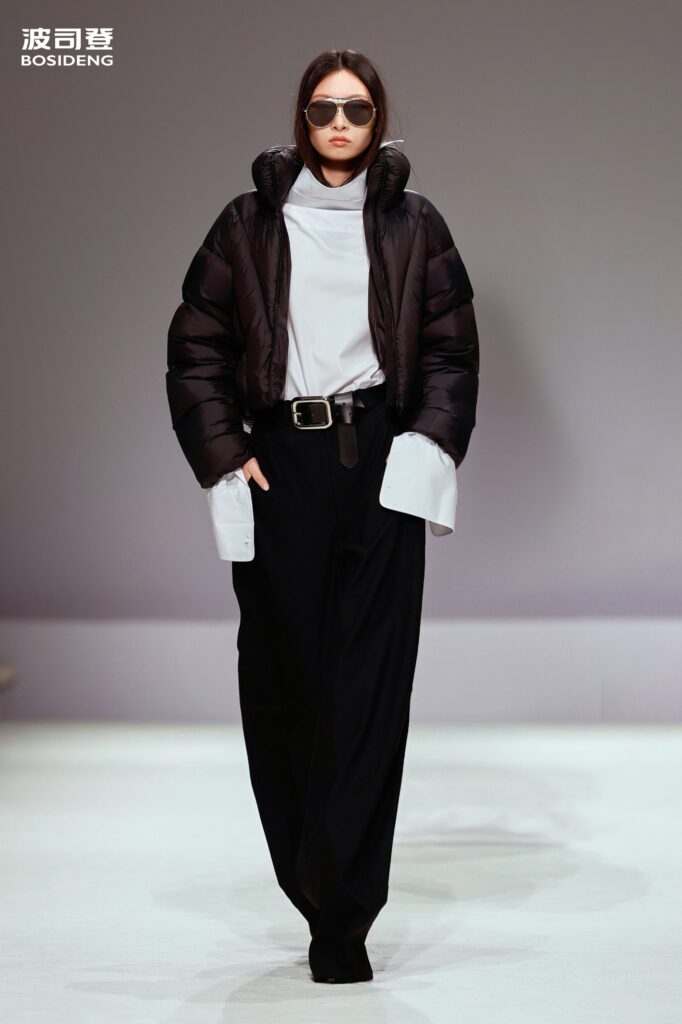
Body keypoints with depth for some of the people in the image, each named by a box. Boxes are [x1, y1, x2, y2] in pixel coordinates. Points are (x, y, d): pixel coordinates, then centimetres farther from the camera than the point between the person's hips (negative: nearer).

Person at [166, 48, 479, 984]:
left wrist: (431, 444, -5)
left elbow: (452, 351, 9)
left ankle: (340, 917, -2)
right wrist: (222, 455, -3)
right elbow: (195, 347, 7)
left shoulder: (414, 226, 9)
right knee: (284, 676, 2)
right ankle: (318, 887, 17)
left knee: (371, 685, -5)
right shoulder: (249, 224, 8)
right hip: (281, 466, 1)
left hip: (381, 461, 0)